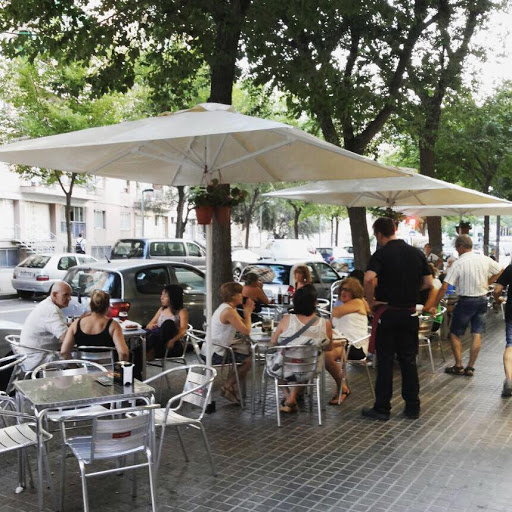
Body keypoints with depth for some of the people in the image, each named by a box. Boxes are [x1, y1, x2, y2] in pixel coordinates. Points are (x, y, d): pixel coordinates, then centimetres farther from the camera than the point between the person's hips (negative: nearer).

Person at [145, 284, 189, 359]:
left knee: (168, 323, -32)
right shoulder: (161, 310, 19)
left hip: (175, 345, -4)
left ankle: (153, 352, -41)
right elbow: (149, 325, 17)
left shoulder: (182, 312, 1)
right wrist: (150, 326, -10)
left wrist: (172, 340, -34)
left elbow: (183, 331, -13)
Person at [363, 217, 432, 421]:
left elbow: (368, 278, -28)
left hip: (387, 312, -4)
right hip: (410, 313, 4)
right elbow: (428, 282, 6)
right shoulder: (417, 253, 4)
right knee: (409, 360, 12)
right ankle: (412, 407, 17)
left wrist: (371, 301, -14)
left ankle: (382, 408, 10)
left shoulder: (381, 254, -12)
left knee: (385, 361, 3)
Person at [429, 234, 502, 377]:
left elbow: (444, 287, -17)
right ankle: (470, 368, 11)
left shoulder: (457, 264, -15)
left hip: (466, 301, -5)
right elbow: (500, 271, 14)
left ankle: (458, 366, 10)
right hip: (482, 300, 5)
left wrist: (434, 306, -11)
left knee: (454, 333, 9)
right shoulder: (485, 259, -1)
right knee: (477, 335, 8)